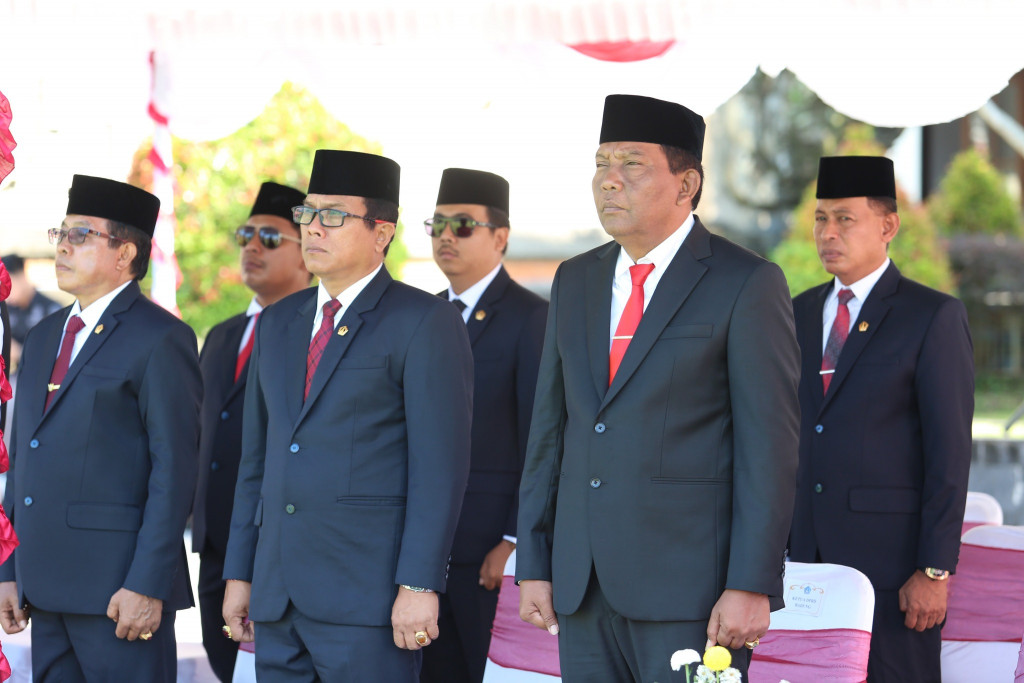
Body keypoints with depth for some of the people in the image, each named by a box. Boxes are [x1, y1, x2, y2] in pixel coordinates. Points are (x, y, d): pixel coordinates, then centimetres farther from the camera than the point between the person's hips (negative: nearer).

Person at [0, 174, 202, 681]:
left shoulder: (160, 340, -7)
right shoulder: (44, 338, 18)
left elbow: (174, 471, -12)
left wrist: (148, 586, -17)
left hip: (120, 589, -7)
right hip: (47, 591, 7)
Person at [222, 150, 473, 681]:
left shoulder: (425, 324, -5)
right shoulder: (278, 324, 17)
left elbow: (440, 468, -11)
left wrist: (419, 585, -17)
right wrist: (239, 575, 14)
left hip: (370, 597, -7)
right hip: (278, 597, 7)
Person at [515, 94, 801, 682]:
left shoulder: (747, 285, -5)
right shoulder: (576, 282, 14)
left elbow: (769, 446, -9)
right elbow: (550, 429, 15)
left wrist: (751, 587, -15)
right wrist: (534, 566, 10)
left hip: (689, 590, -6)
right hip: (583, 588, 6)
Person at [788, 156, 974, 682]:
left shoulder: (933, 317, -4)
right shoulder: (800, 314, 14)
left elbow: (950, 454, -9)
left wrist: (935, 571, -14)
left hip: (892, 559, -5)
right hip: (806, 557, 5)